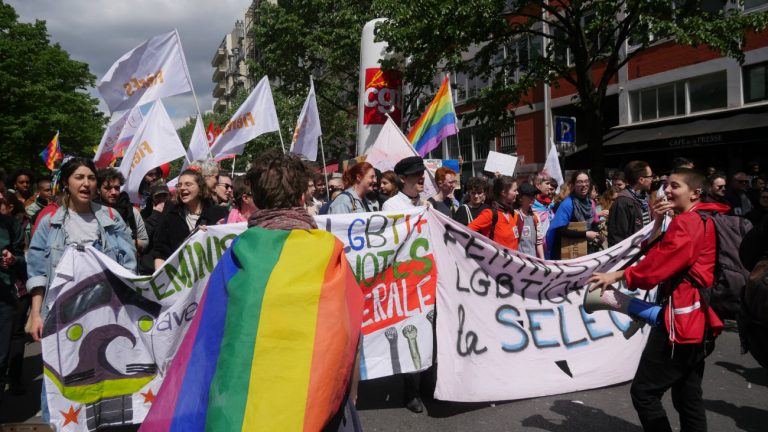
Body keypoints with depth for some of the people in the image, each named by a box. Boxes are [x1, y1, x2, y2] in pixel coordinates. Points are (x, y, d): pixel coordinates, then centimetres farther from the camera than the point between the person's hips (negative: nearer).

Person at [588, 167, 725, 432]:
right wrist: (657, 224, 3)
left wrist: (617, 276, -13)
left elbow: (661, 262, -20)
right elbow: (659, 254, 17)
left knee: (644, 391, -8)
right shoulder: (703, 221, 20)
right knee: (688, 397, 15)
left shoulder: (688, 222, -13)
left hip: (680, 316, -11)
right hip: (695, 319, 11)